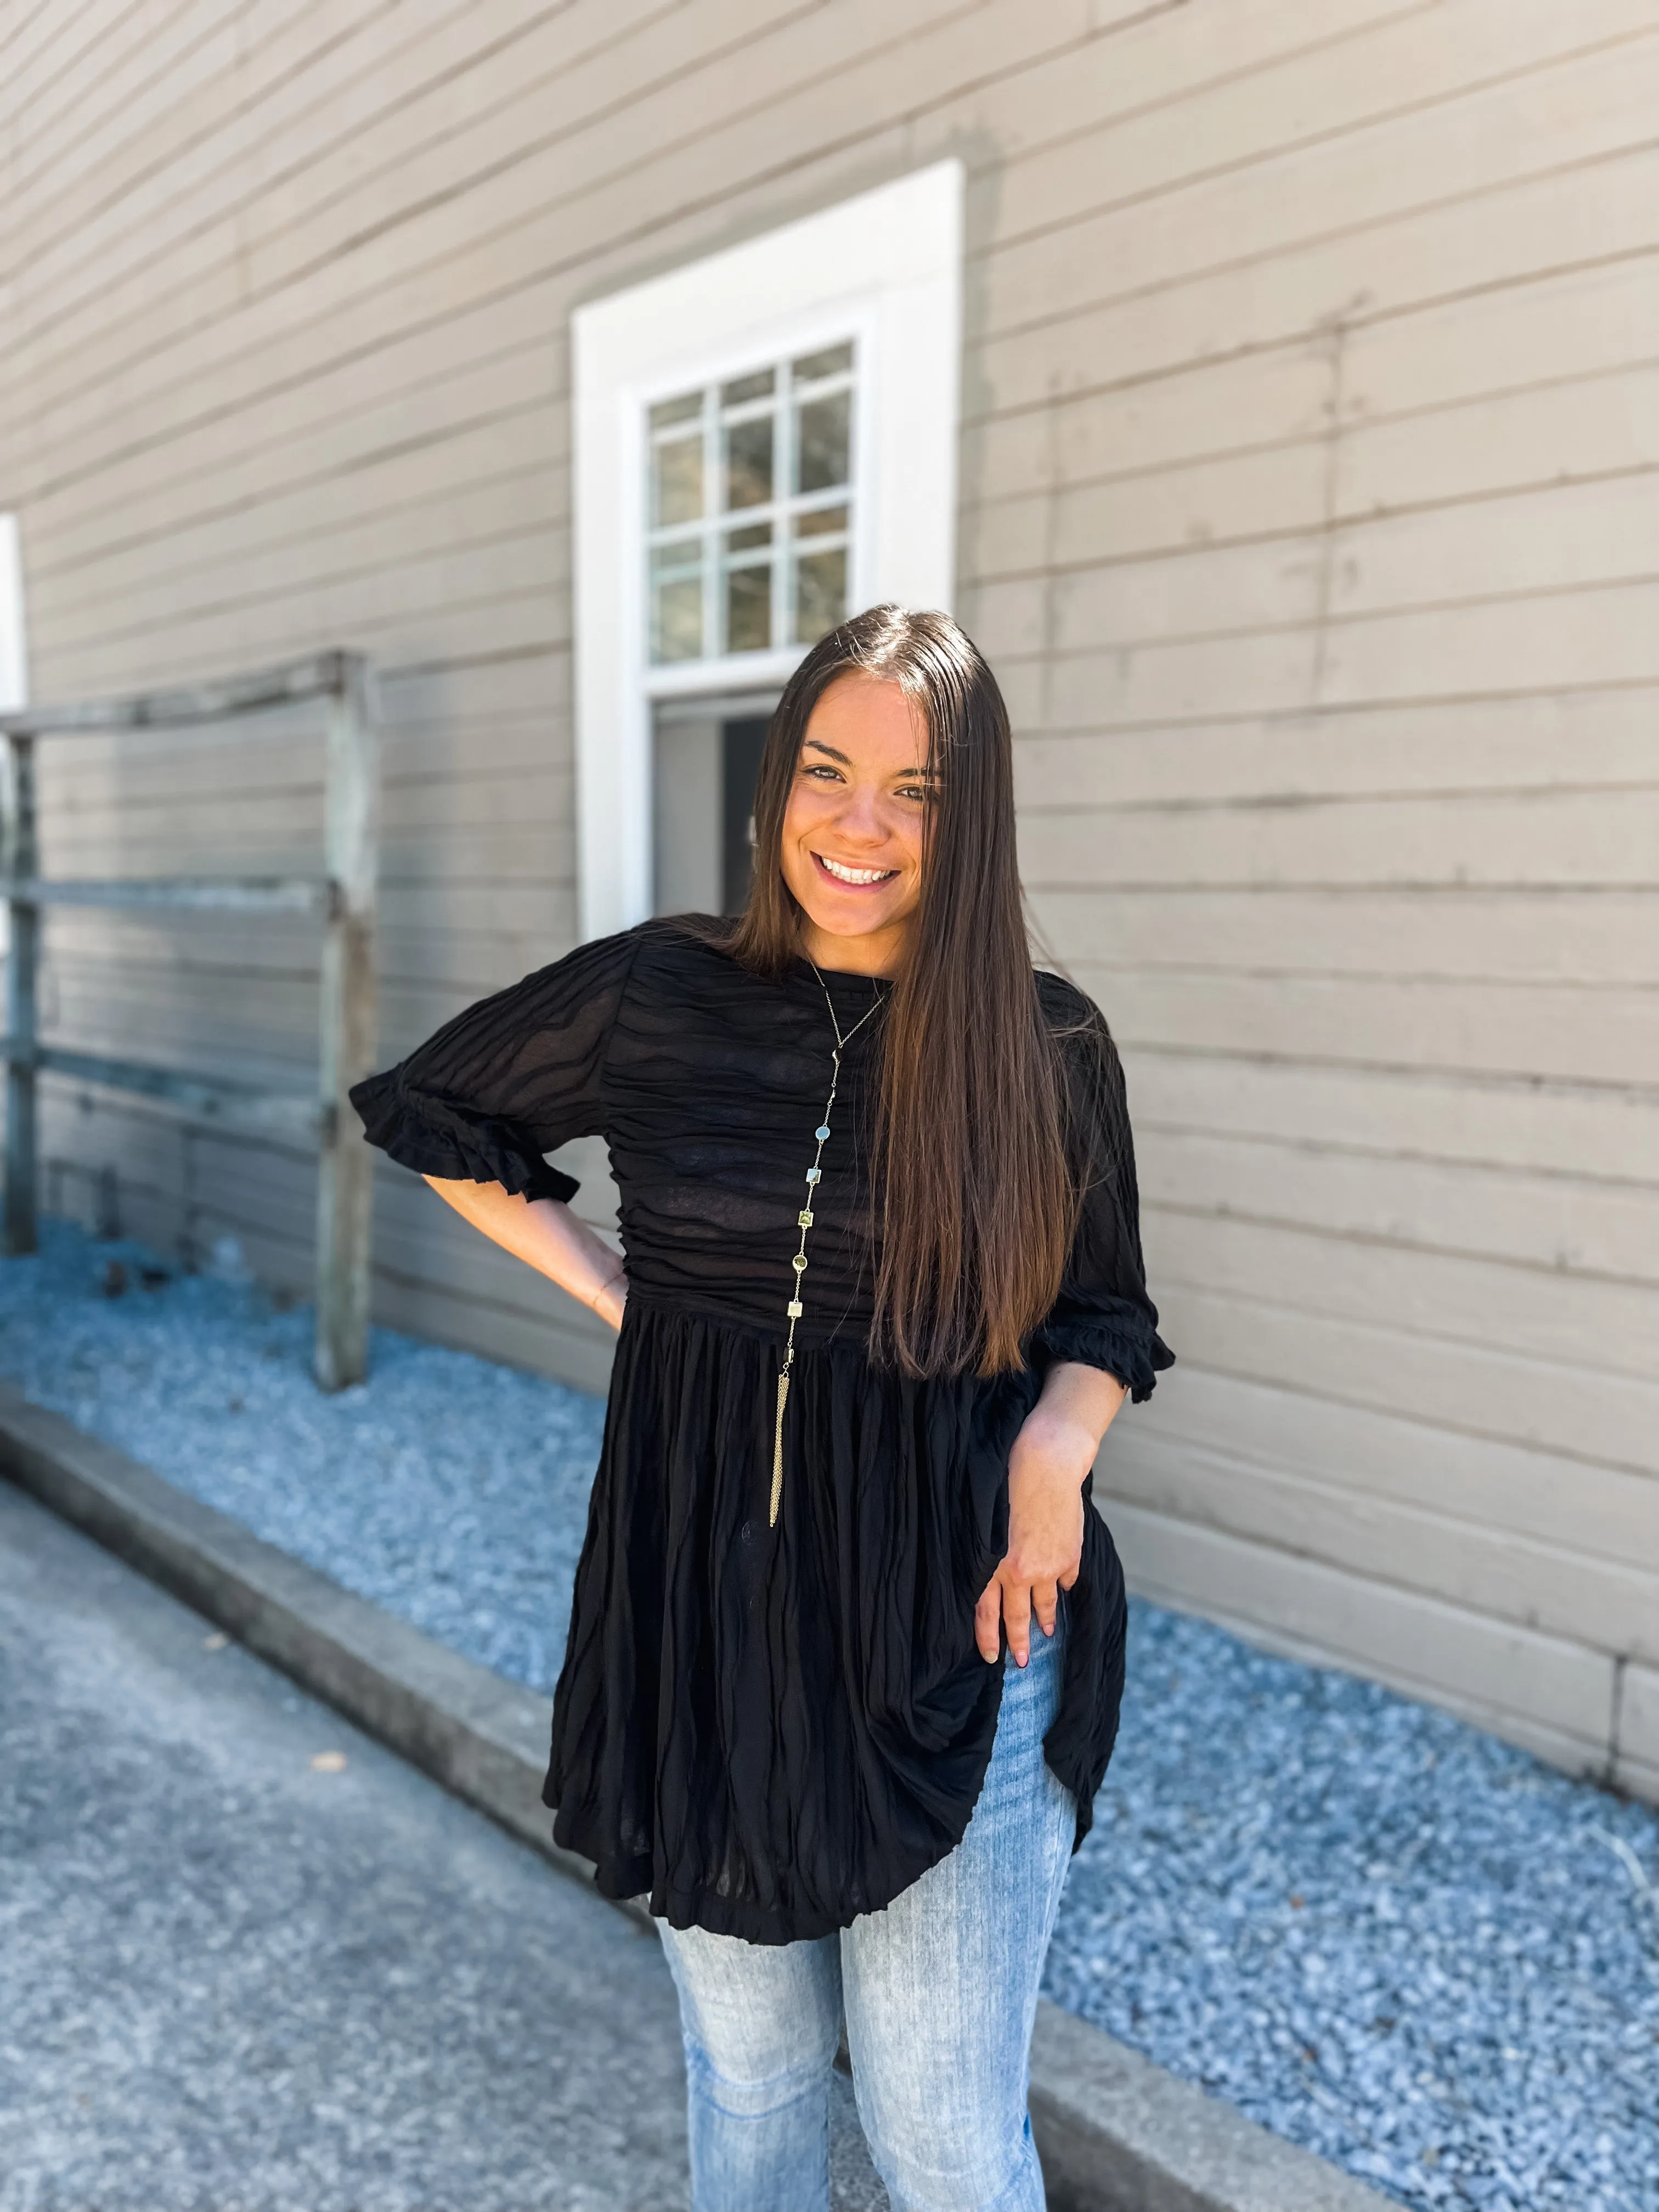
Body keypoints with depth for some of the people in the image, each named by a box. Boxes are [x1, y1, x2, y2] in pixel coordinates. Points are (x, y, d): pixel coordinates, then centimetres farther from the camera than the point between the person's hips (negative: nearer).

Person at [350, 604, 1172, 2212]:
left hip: (953, 1632, -1)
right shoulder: (654, 996, -5)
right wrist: (609, 1290, 1)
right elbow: (428, 1113, 11)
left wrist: (1060, 1436, -17)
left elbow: (1101, 1321, 5)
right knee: (743, 2079, 21)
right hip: (703, 1616, 2)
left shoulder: (1046, 1047, -6)